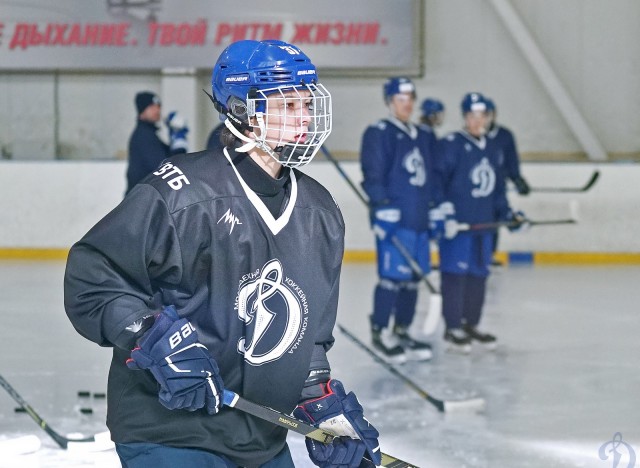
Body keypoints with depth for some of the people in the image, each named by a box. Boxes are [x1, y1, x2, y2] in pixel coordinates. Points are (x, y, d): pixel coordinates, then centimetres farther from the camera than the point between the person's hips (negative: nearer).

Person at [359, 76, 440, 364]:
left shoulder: (424, 138, 19)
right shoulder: (379, 134, -3)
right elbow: (372, 175, -10)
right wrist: (383, 208, -18)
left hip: (420, 220, 7)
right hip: (393, 219, -7)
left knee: (412, 278, 9)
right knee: (391, 276, -8)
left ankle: (401, 332, 18)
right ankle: (380, 333, 2)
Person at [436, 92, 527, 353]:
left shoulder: (492, 148, 16)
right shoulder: (451, 144, -7)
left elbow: (497, 186, 23)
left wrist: (508, 214, 15)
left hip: (484, 224, 7)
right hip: (456, 224, -7)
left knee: (479, 275, 10)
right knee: (455, 273, -5)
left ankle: (471, 324, 21)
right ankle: (453, 328, 1)